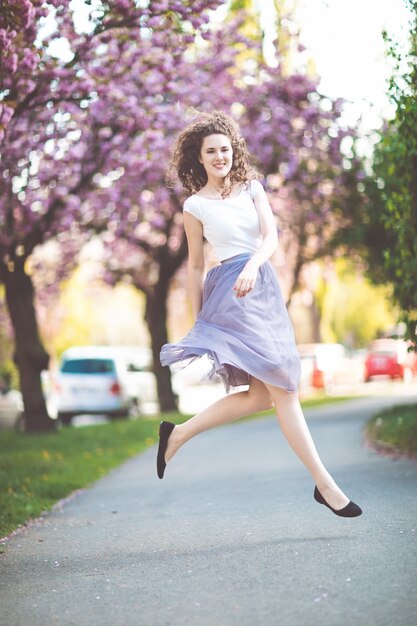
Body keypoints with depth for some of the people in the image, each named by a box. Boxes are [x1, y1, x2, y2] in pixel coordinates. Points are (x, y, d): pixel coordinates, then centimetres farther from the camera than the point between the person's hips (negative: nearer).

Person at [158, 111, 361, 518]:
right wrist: (198, 321, 8)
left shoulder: (251, 188, 12)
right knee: (283, 389, -10)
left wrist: (253, 265, -22)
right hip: (230, 292, -6)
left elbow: (271, 235, -2)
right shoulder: (195, 206, 4)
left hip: (264, 286, 6)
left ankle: (178, 434, 17)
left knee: (261, 395, 6)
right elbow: (195, 265, 9)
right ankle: (324, 484, -7)